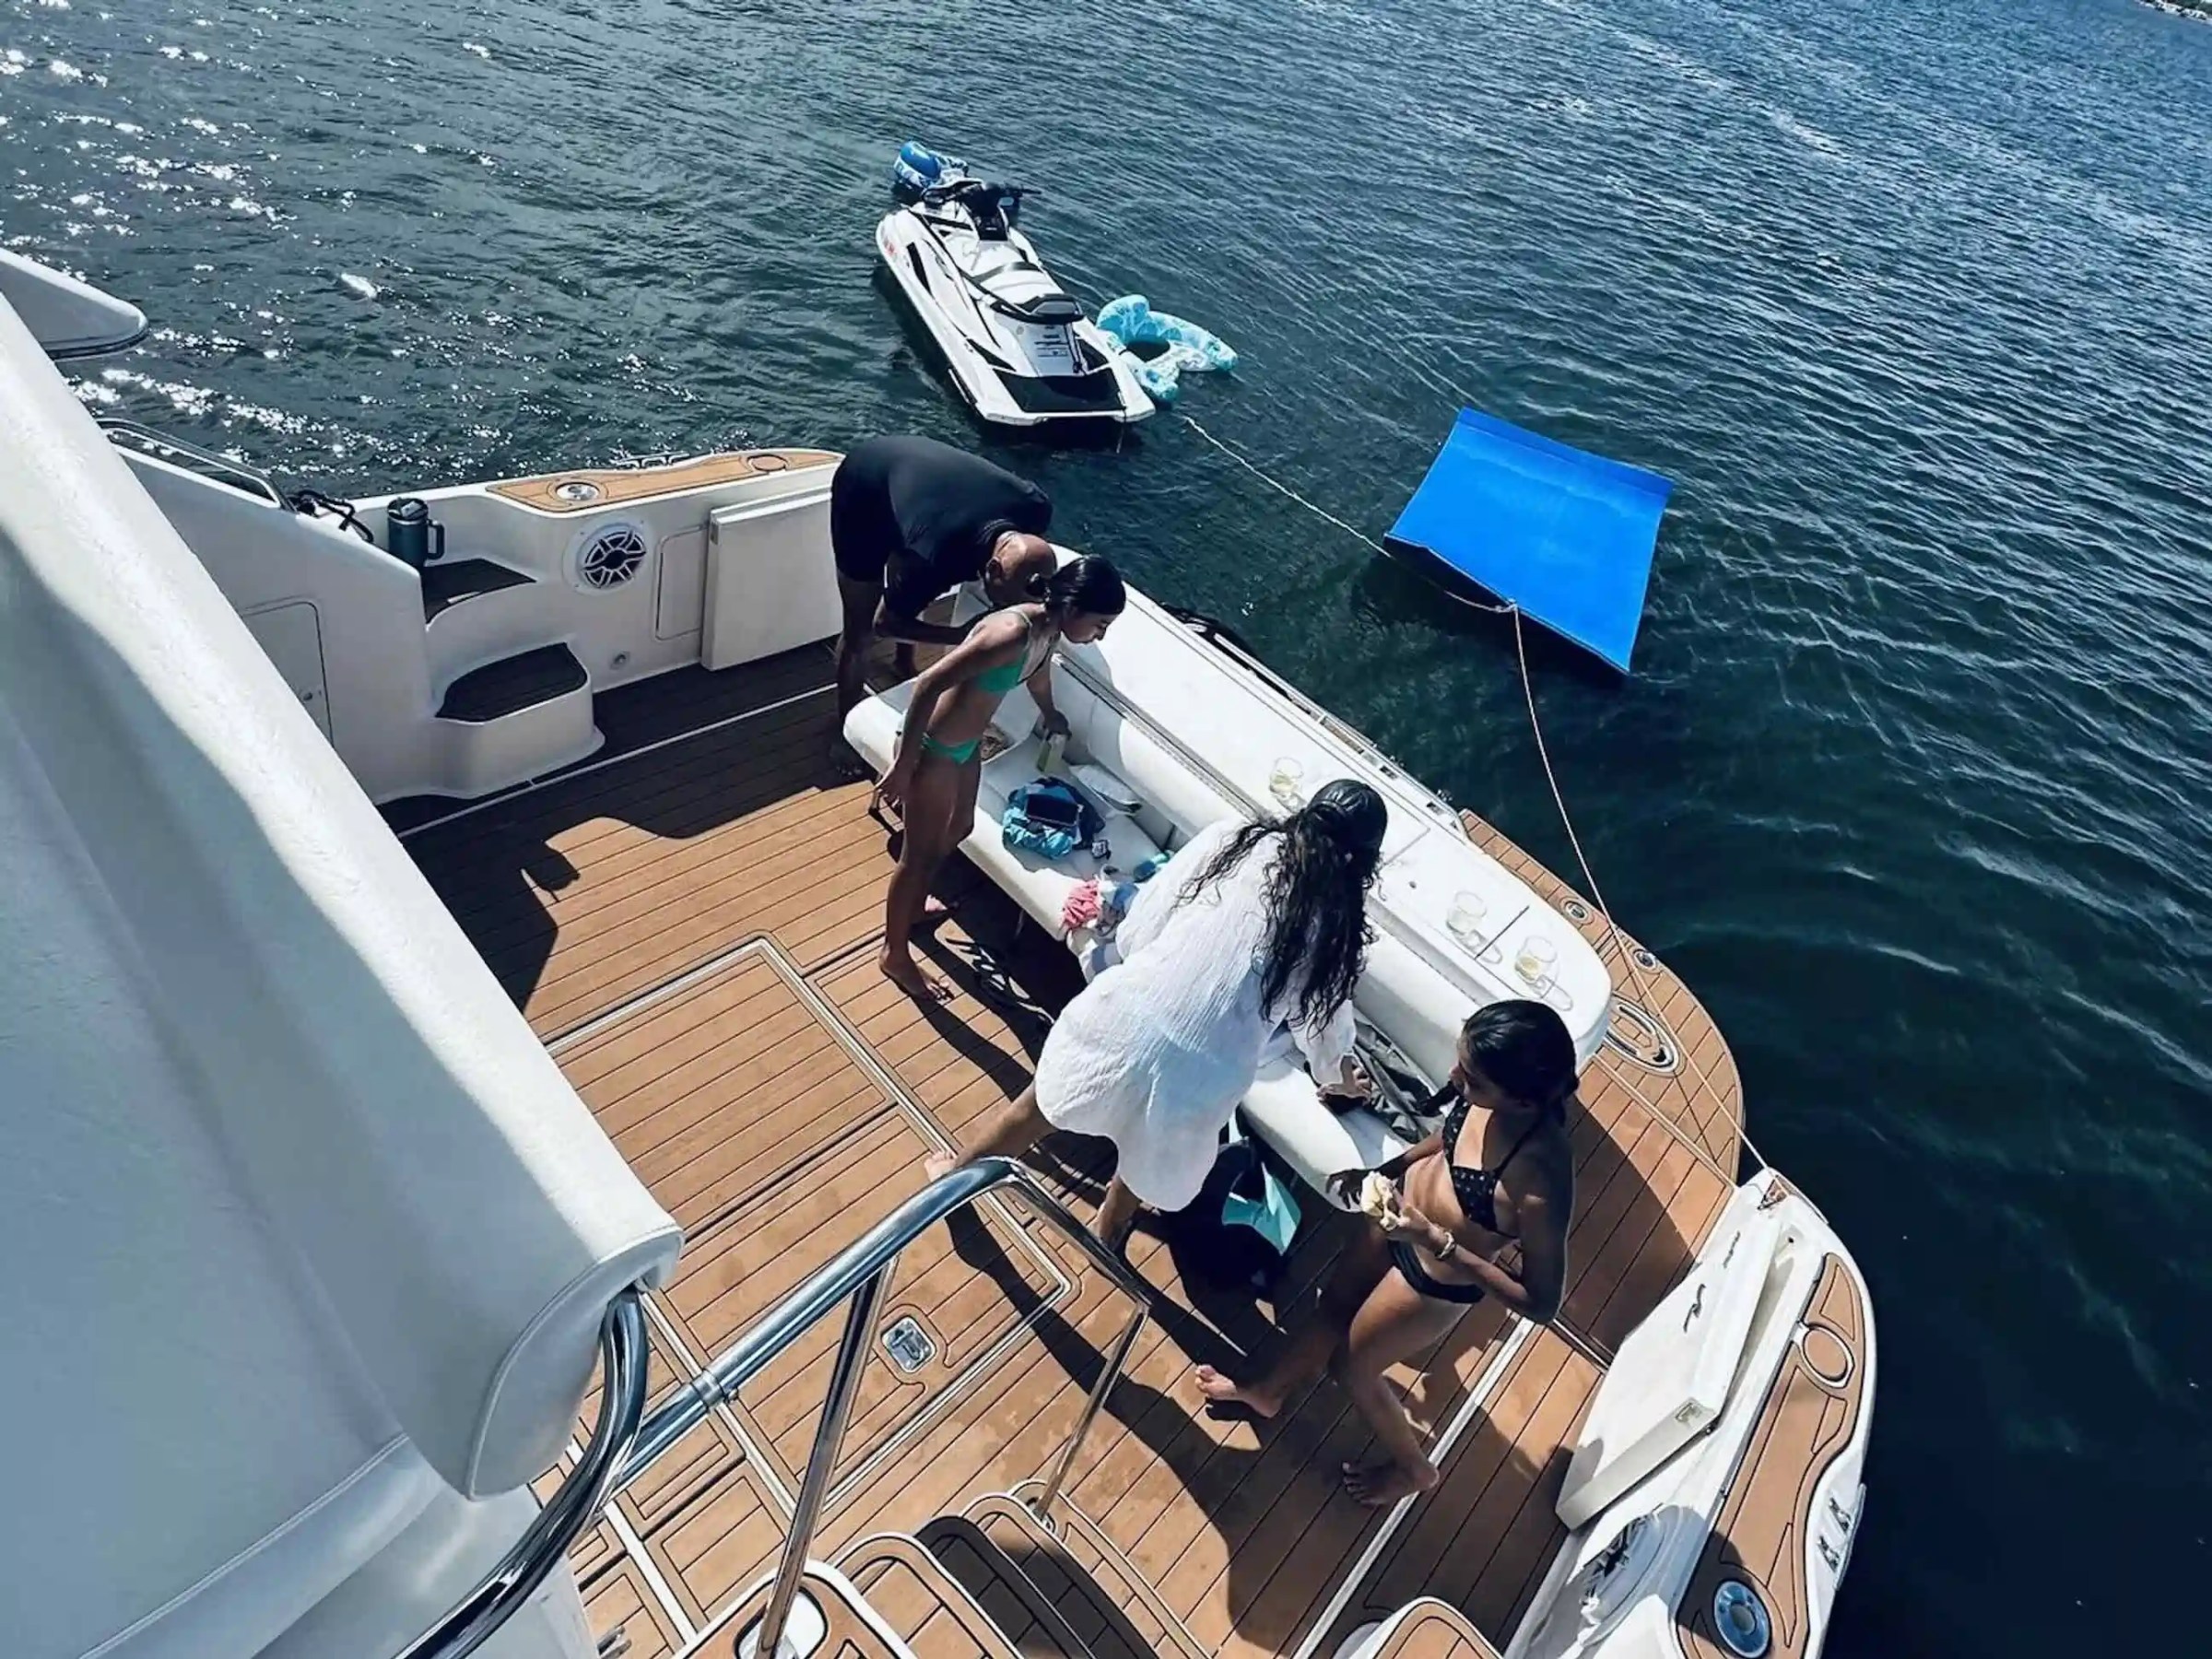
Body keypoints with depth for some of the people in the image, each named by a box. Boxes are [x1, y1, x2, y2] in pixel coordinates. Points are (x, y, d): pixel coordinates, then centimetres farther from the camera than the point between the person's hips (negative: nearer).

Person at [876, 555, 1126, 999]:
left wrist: (1050, 716, 42)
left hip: (968, 743, 9)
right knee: (920, 853, 8)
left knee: (958, 829, 27)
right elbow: (929, 684, -33)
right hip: (933, 748, -9)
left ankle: (912, 907, 53)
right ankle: (895, 954, 29)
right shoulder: (1013, 633, -33)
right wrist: (902, 764, -29)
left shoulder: (1047, 630, -4)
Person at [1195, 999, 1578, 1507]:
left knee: (1350, 1365, 20)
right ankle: (1268, 1389, 58)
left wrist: (1436, 1240, -32)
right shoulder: (1494, 1099, -23)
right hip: (1404, 1207, 6)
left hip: (1435, 1283, -6)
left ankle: (1412, 1467, 51)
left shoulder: (1539, 1185, -41)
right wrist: (1381, 1172, 0)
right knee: (1334, 1304, 28)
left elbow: (1542, 1303, -27)